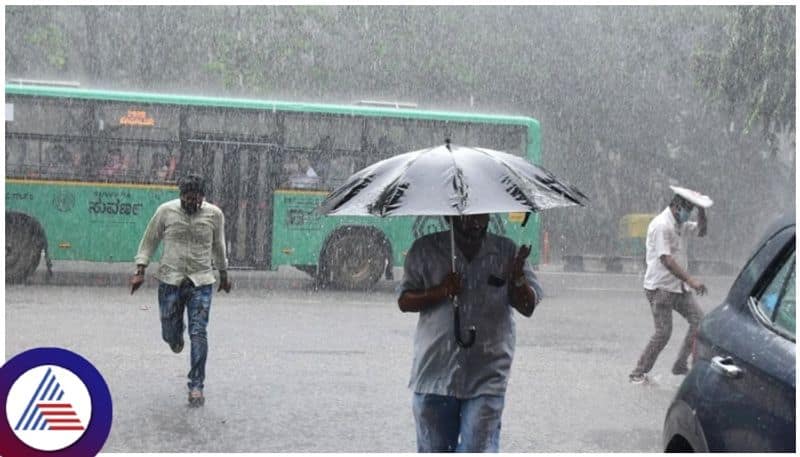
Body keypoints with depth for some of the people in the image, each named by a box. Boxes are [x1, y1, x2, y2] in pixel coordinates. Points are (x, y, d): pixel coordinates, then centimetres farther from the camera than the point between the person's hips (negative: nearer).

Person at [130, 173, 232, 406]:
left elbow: (218, 247, 13)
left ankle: (196, 386, -3)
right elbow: (149, 241, 5)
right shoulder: (166, 211, -5)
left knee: (198, 333, -9)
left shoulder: (214, 214, -3)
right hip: (169, 280, 1)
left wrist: (224, 275, 21)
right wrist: (140, 271, -2)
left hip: (201, 282, -1)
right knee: (169, 333, 7)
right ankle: (177, 336, 46)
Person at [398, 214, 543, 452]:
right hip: (435, 372, 1)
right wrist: (439, 292, -16)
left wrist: (517, 278, -19)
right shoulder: (425, 250, 1)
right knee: (434, 450, 11)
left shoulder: (507, 251, 2)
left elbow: (528, 307, 2)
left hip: (487, 377, -1)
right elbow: (404, 301, 2)